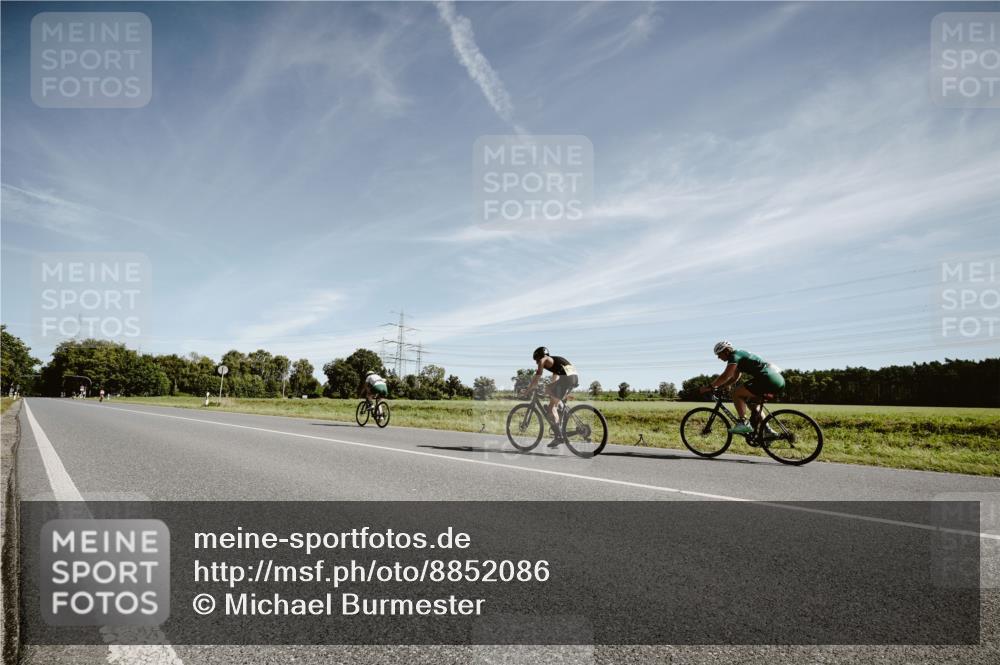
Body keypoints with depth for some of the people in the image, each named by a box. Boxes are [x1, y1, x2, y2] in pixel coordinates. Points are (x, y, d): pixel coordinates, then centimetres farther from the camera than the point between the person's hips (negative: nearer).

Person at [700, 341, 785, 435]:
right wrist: (718, 386, 24)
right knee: (752, 401, 25)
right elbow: (735, 378, 30)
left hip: (768, 378, -10)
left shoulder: (734, 355, -6)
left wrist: (710, 387, -8)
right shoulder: (740, 355, 24)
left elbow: (725, 376, -15)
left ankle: (744, 423, -12)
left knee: (736, 394, -8)